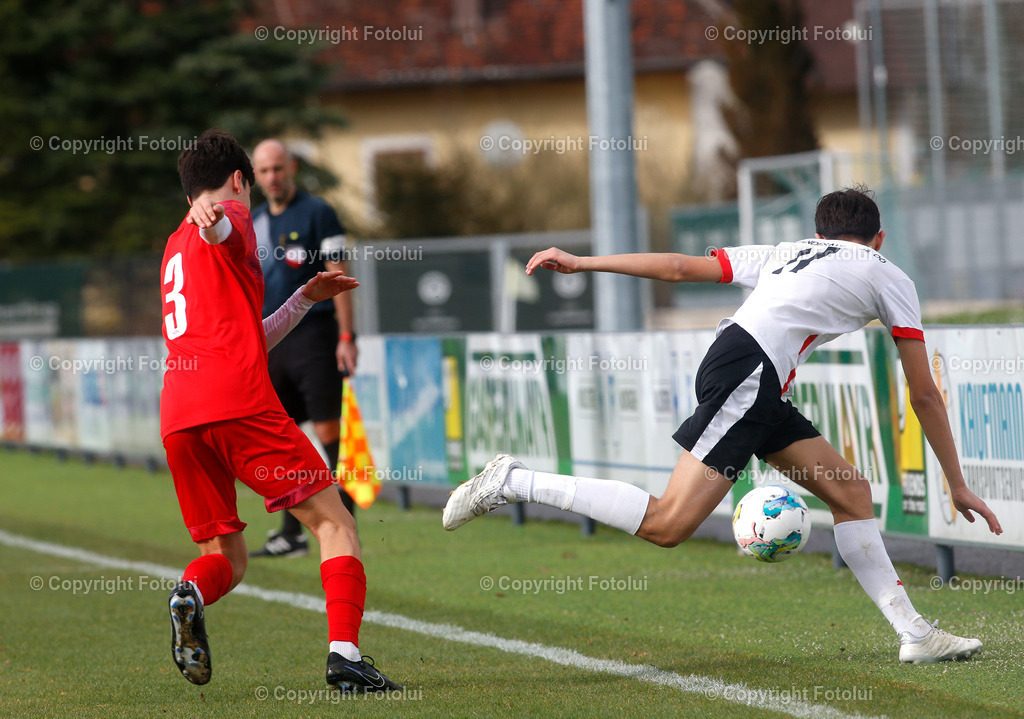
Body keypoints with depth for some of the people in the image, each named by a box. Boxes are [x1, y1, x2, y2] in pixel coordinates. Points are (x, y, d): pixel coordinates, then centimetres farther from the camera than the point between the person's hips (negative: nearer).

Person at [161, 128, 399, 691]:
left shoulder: (174, 248, 31)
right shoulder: (231, 218, 9)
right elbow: (215, 228, -20)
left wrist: (305, 300, 43)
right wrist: (206, 217, -43)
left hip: (177, 415, 7)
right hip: (240, 403, -7)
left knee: (226, 559, 15)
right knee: (335, 524, 0)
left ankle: (191, 594, -20)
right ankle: (345, 653, -18)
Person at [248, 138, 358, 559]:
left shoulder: (317, 214, -2)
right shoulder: (252, 224, 15)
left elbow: (337, 277, -6)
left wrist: (346, 336, -13)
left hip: (313, 335, -6)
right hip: (270, 343, 6)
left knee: (328, 432, -9)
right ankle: (292, 533, 11)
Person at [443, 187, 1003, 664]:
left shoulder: (785, 254, 30)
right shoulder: (887, 275, 15)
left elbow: (682, 266, 21)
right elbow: (924, 395, 16)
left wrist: (580, 262, 25)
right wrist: (958, 487, 22)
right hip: (748, 372, -8)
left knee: (851, 495, 11)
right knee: (667, 524, -13)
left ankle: (914, 633, 9)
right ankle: (513, 483, -12)